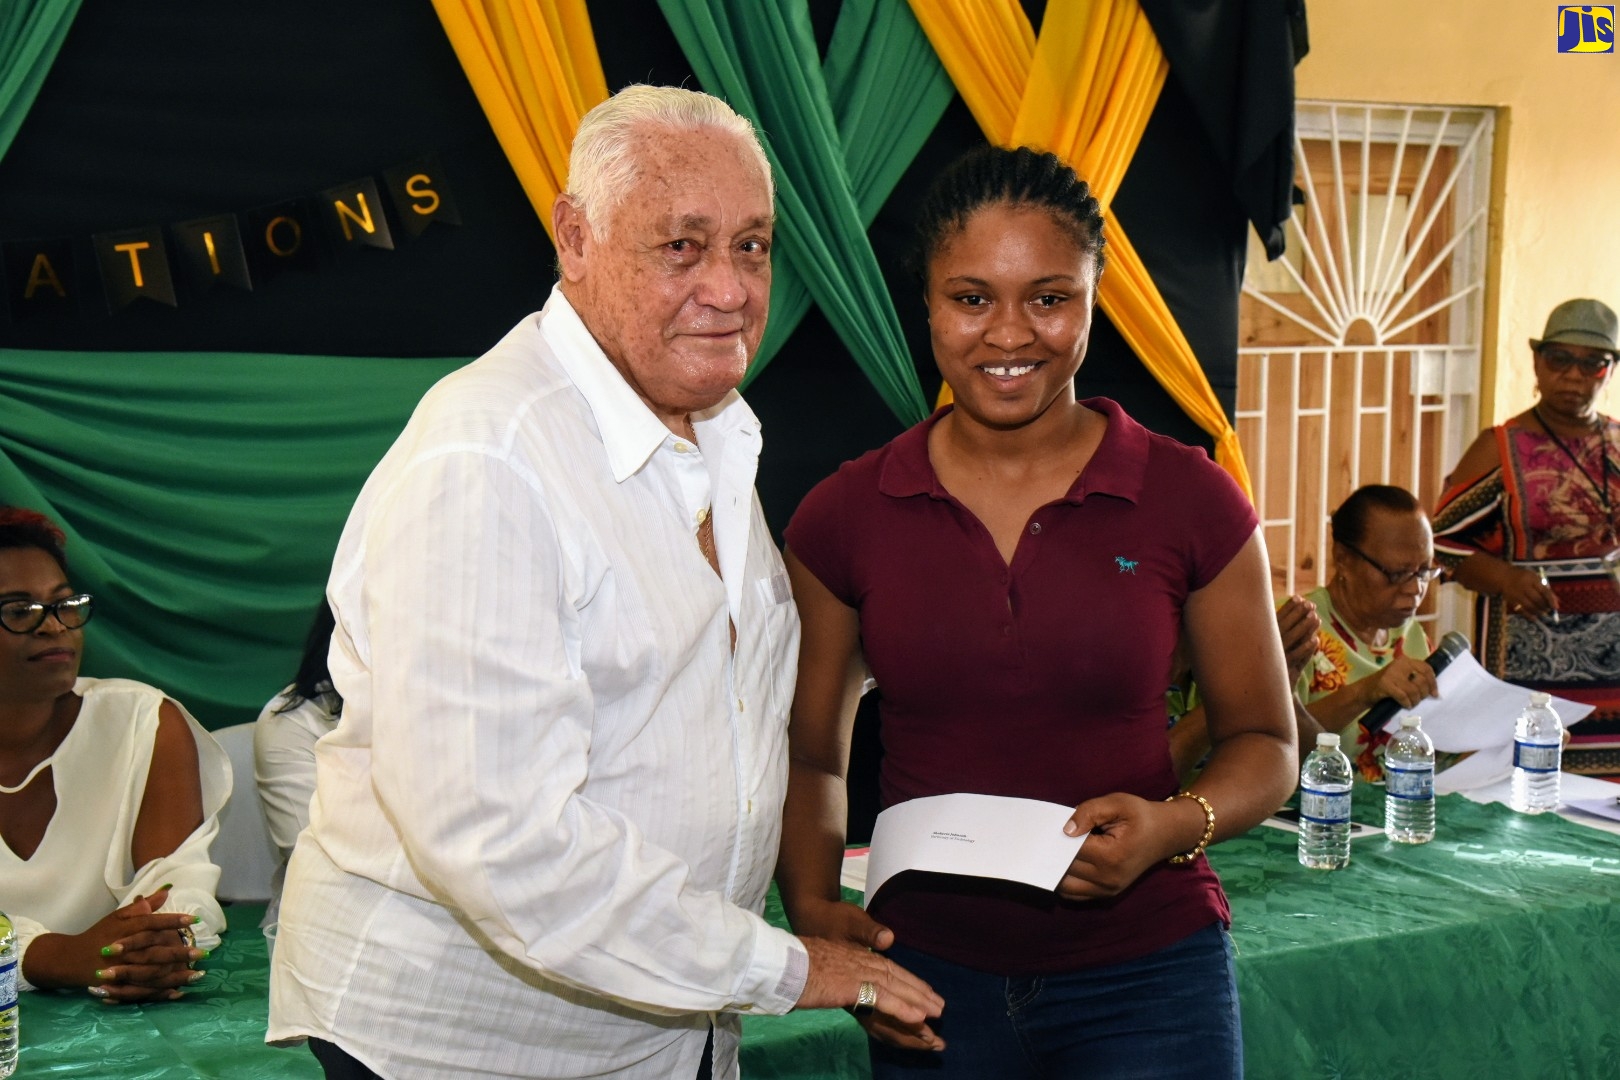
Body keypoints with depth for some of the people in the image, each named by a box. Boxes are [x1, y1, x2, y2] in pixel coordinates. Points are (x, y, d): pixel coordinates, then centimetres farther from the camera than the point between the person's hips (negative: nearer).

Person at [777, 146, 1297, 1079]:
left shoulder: (1190, 501, -5)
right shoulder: (844, 518, -2)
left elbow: (1264, 742, 4)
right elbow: (811, 757, 7)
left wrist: (1178, 824, -16)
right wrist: (814, 907, -9)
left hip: (1147, 975, -1)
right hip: (929, 979, 2)